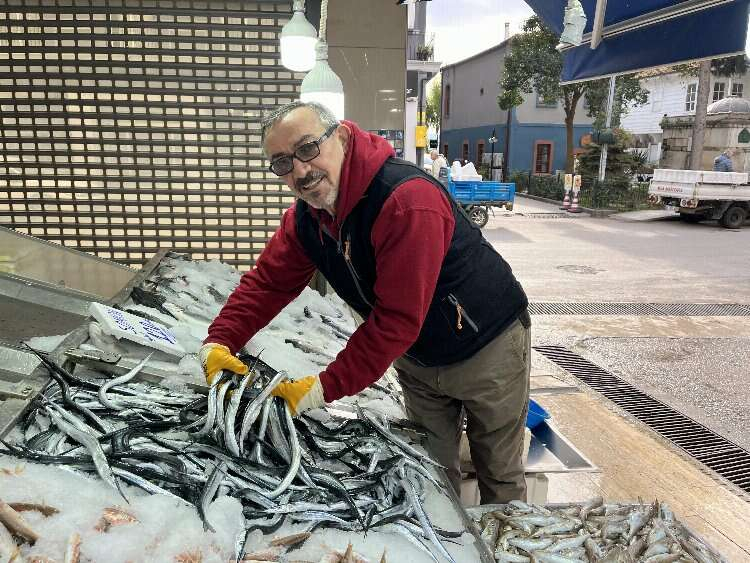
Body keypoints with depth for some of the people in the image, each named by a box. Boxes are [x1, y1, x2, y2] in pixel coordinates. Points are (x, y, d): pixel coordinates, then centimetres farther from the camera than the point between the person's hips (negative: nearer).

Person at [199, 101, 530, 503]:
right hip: (416, 356, 6)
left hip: (487, 347, -6)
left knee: (499, 476, 15)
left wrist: (325, 388, -32)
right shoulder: (305, 216, -9)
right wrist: (219, 342, -18)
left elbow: (396, 319, -35)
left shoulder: (409, 201, -36)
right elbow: (268, 282, -3)